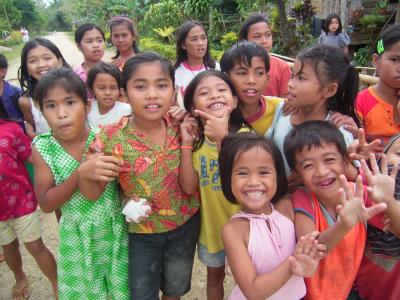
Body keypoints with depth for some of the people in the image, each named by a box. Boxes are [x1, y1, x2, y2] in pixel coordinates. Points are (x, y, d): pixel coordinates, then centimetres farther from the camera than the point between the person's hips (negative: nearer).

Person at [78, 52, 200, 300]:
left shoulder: (180, 127, -14)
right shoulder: (111, 138, -21)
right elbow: (93, 194, -11)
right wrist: (84, 173, -33)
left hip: (186, 224, 2)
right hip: (141, 233, -2)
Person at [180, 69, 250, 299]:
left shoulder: (245, 135, -20)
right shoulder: (196, 138, -10)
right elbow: (189, 187, -16)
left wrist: (222, 137, -40)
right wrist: (187, 143, -23)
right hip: (210, 223, 3)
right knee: (215, 274, 26)